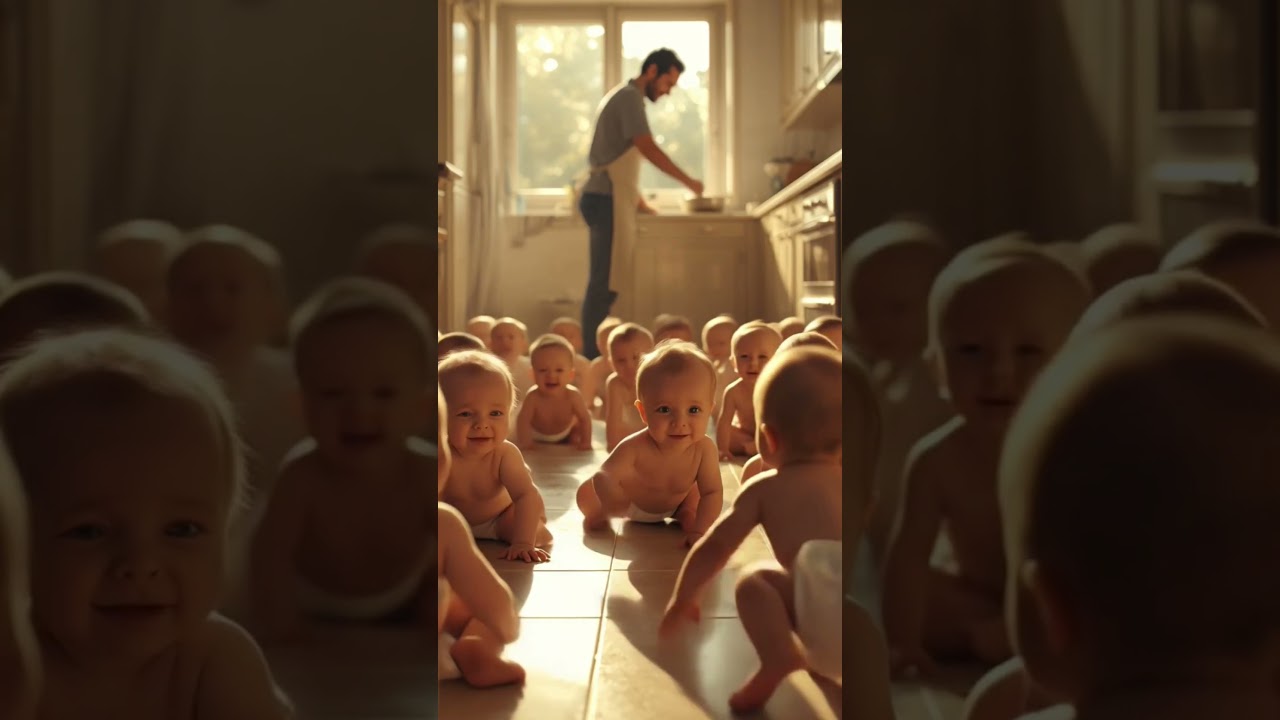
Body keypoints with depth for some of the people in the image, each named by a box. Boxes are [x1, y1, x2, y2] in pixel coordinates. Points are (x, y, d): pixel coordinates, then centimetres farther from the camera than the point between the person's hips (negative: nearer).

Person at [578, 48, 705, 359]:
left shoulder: (624, 97, 23)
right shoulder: (629, 97, -8)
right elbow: (648, 147, -19)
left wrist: (641, 204, 23)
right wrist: (688, 181, -11)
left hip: (606, 199, 10)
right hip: (607, 200, -10)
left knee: (604, 283, 8)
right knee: (606, 283, -12)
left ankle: (592, 355, 10)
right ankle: (593, 357, -13)